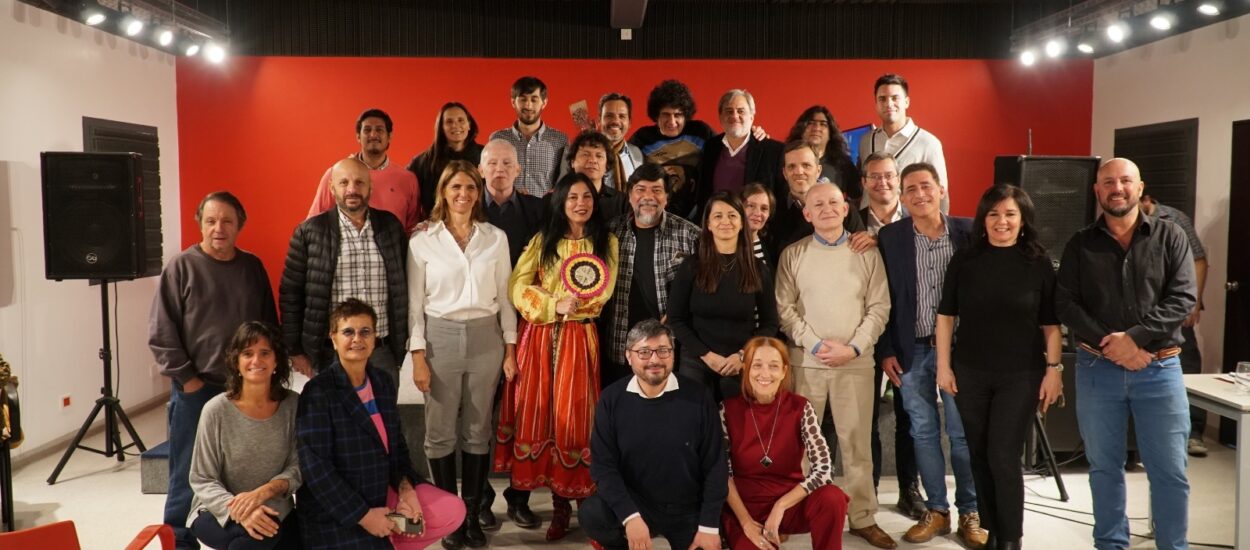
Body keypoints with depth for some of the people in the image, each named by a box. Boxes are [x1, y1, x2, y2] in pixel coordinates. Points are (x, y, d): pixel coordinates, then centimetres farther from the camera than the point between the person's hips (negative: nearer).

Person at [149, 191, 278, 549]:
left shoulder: (253, 267, 7)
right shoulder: (181, 267, -4)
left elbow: (269, 325, 13)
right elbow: (161, 332, -6)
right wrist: (186, 378, -9)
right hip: (196, 390, -3)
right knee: (189, 475, 4)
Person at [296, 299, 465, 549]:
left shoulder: (384, 382, 6)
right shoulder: (317, 391, -16)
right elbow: (315, 467, -20)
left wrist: (405, 487, -7)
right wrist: (363, 515, -20)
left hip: (381, 490, 7)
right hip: (334, 511, -7)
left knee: (453, 511, -3)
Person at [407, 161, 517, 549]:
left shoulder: (496, 238, 4)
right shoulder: (423, 240, -1)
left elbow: (504, 296, 7)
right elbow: (415, 302, 0)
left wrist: (510, 349, 4)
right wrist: (418, 356, -6)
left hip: (486, 337, 2)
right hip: (441, 337, -1)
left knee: (478, 430, 8)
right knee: (441, 431, 4)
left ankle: (473, 514, 18)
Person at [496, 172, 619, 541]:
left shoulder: (606, 242, 8)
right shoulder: (542, 241, 10)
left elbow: (601, 295, -1)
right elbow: (518, 287, -1)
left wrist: (571, 307, -14)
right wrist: (555, 305, -13)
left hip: (578, 339, -1)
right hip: (539, 338, 2)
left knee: (571, 415, -2)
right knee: (537, 412, 0)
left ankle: (569, 497, 4)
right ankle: (558, 499, 9)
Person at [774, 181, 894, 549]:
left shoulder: (867, 252, 5)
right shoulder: (792, 254, 4)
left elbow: (879, 307, 2)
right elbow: (784, 308, 0)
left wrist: (854, 347, -9)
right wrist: (816, 345, -10)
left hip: (856, 361, 0)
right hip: (806, 360, 0)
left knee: (856, 441, 5)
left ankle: (863, 518, 15)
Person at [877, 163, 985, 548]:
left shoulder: (969, 231, -2)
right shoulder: (890, 237, 0)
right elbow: (882, 299, 2)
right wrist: (886, 351, -2)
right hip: (912, 350, 1)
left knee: (963, 433, 5)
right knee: (923, 433, 8)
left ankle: (969, 513, 18)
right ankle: (936, 510, 21)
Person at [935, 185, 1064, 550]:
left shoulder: (1038, 264, -3)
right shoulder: (963, 261, 1)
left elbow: (1051, 323, 1)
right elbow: (946, 316, 3)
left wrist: (1054, 369, -3)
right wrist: (943, 366, 0)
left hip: (1021, 375, -2)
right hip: (970, 373, 2)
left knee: (1004, 457, -3)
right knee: (980, 455, 9)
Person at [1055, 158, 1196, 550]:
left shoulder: (1170, 237, 4)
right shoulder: (1080, 245, 6)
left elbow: (1184, 297, -6)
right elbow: (1065, 303, -2)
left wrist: (1135, 337, -17)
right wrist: (1110, 344, -14)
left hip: (1159, 369, -1)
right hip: (1097, 369, 1)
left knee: (1169, 471, 3)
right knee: (1104, 467, 10)